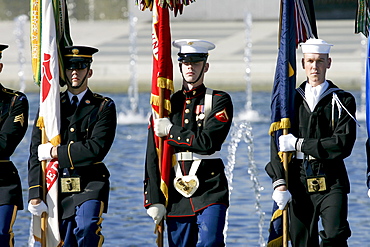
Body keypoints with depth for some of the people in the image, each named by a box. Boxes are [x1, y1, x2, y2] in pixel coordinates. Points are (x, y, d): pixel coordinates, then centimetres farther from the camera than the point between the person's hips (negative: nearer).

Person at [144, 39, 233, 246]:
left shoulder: (220, 101, 2)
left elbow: (208, 143, -12)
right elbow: (153, 157, 8)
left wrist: (171, 132, -5)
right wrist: (154, 200, 2)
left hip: (210, 190, -3)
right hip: (176, 193, 3)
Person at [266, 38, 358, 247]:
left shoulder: (342, 101, 3)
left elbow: (343, 145, -9)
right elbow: (278, 144, 7)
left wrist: (299, 144, -10)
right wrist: (279, 183, -6)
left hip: (331, 182, -3)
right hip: (299, 183, 3)